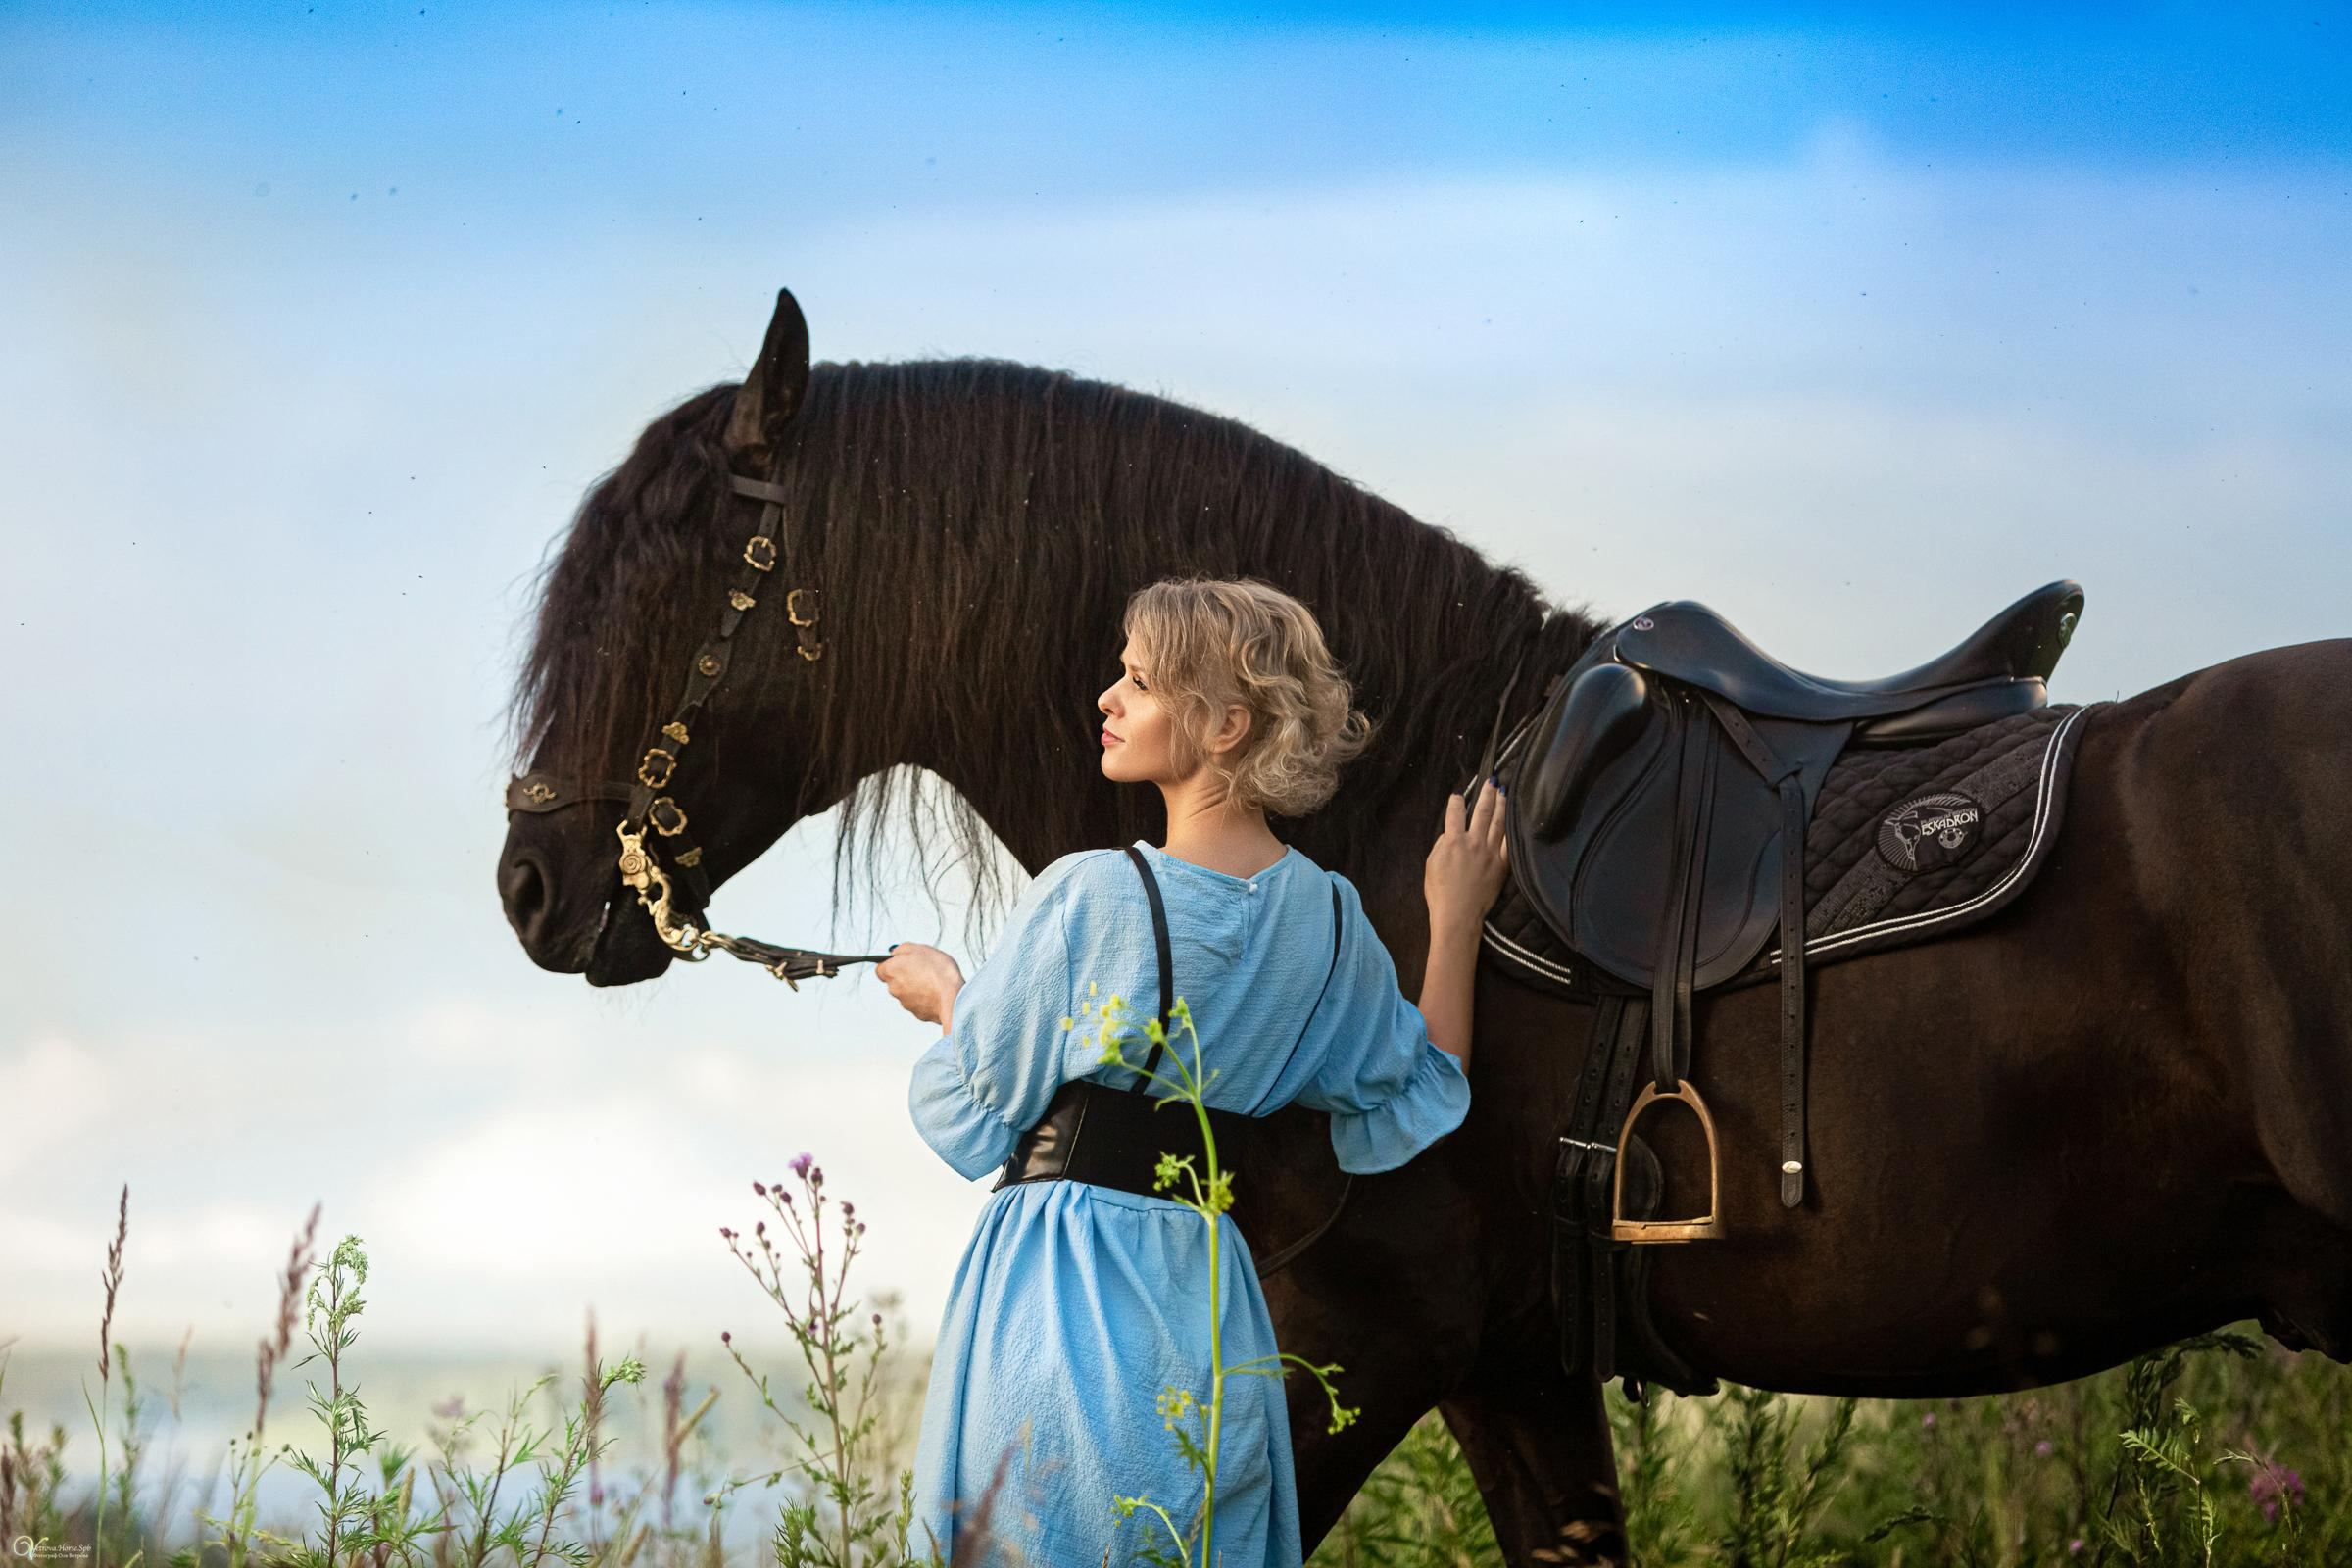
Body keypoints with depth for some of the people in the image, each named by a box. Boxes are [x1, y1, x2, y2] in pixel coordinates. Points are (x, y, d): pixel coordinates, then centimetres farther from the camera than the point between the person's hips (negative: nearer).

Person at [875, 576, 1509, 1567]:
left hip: (1056, 1289, -5)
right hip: (1211, 1299, 6)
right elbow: (1412, 1106, 15)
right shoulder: (1328, 915, 3)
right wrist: (1456, 922, 21)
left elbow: (976, 1110, -5)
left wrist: (944, 994, 16)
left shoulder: (1086, 895, -14)